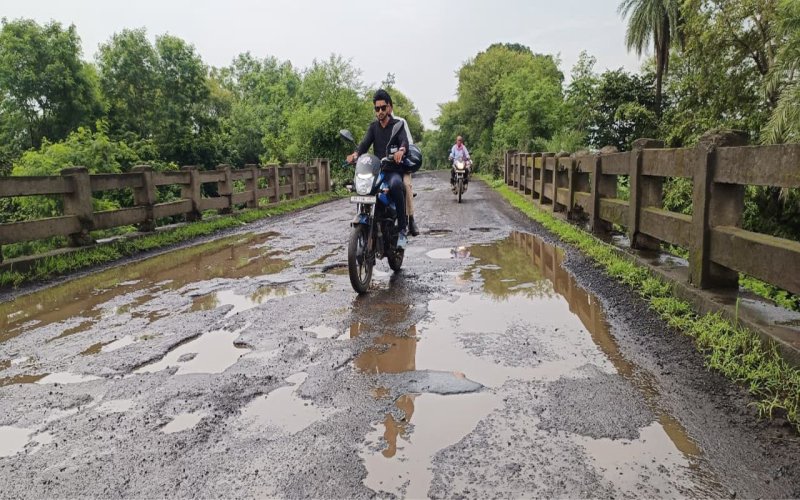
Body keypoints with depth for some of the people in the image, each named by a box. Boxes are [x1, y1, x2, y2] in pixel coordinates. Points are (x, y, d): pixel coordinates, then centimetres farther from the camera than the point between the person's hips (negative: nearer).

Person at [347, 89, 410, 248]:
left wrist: (401, 150, -40)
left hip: (395, 170, -4)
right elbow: (365, 142, -1)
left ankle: (403, 228, -28)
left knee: (395, 185, -37)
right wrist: (355, 153, -25)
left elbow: (404, 140, -14)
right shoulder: (373, 126, 17)